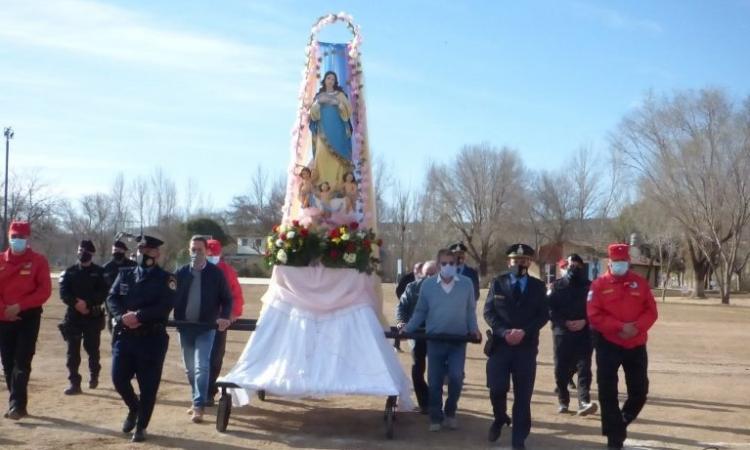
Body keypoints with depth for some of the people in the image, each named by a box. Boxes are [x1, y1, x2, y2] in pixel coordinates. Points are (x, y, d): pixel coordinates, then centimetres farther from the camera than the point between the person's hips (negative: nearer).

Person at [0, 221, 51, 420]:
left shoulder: (38, 261, -2)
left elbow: (45, 291, -8)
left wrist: (20, 306, -15)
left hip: (29, 317, -4)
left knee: (22, 362, -9)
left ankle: (17, 405, -10)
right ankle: (17, 404, 18)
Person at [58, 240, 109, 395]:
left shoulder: (99, 272, 3)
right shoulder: (69, 272, 8)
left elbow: (103, 294, -6)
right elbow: (64, 293, -1)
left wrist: (87, 303, -19)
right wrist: (76, 303, -18)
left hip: (93, 316, -1)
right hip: (73, 315, 1)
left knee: (92, 348, 5)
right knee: (72, 351, -2)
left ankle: (94, 375, 29)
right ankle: (74, 383, 2)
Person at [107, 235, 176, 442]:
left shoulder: (166, 279, -2)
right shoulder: (125, 274, 12)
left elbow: (165, 307, -14)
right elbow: (112, 298, 4)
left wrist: (138, 316, -21)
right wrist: (122, 317, -15)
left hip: (152, 339, -4)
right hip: (124, 336, 4)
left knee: (148, 385, 1)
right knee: (118, 378, 4)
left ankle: (141, 427, 15)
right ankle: (134, 408, 32)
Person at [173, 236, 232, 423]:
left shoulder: (216, 273, -4)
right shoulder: (181, 272, 2)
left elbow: (227, 299, -1)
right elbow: (172, 297, 3)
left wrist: (225, 317, -18)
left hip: (206, 327, -4)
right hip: (185, 327, 4)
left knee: (201, 366, -13)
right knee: (190, 368, 13)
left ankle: (199, 406, -10)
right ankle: (197, 400, 30)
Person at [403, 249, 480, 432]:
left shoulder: (466, 283, -1)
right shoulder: (427, 285, -1)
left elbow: (470, 310, 6)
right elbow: (420, 312, 6)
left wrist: (474, 329, -6)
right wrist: (407, 329, -3)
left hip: (458, 340, 0)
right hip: (435, 340, 1)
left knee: (456, 378, -8)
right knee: (434, 381, 5)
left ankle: (450, 413, 16)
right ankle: (436, 417, 21)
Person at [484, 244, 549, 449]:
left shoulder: (538, 286, 8)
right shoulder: (497, 283, 6)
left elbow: (543, 315, 2)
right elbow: (489, 312, 1)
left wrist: (524, 331, -13)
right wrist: (504, 332, -15)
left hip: (526, 347, 0)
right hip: (500, 344, 0)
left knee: (523, 394, 1)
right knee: (497, 388, -7)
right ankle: (500, 419, 25)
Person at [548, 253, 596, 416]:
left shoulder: (589, 286, 8)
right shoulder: (557, 286, 9)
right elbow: (549, 308, -1)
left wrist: (585, 321, -13)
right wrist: (564, 322, -13)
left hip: (584, 334, -1)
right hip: (562, 333, 1)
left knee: (584, 368, -10)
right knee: (561, 369, 3)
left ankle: (584, 402, -18)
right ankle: (563, 401, 17)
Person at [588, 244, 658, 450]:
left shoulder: (640, 282, 4)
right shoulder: (599, 284, -4)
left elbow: (651, 311, 1)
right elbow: (594, 315, -11)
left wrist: (636, 327, -17)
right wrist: (620, 327, -20)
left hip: (636, 345, 3)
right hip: (608, 344, -3)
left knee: (640, 391, 8)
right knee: (608, 393, -1)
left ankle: (621, 422, 33)